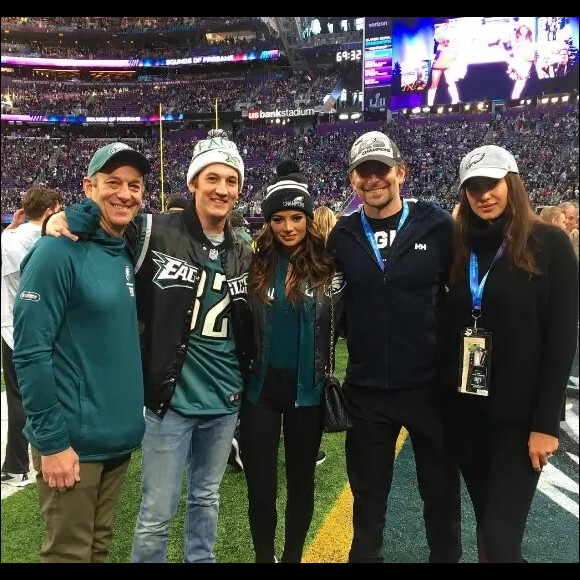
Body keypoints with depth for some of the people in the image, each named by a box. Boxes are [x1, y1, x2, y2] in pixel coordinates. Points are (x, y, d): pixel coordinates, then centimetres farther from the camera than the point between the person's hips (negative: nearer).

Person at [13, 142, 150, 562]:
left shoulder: (129, 255, 7)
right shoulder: (59, 251, -15)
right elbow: (30, 350, -18)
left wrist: (134, 414, 11)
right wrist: (51, 440, -17)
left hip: (120, 436, 7)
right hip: (73, 440, -7)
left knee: (100, 546, 21)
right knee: (69, 552, 8)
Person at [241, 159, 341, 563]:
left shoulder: (327, 266, -6)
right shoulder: (256, 264, -2)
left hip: (307, 389, -1)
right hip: (260, 388, 1)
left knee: (301, 481, 15)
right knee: (260, 486, 9)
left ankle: (293, 556, 35)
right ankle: (265, 557, 30)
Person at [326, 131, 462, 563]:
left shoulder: (438, 226, -5)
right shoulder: (342, 236, 1)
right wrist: (358, 336, 1)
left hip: (429, 384, -1)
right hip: (366, 389, 2)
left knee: (441, 491, 15)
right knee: (368, 494, 17)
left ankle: (446, 556, 37)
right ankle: (365, 555, 38)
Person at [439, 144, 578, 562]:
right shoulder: (460, 248, 6)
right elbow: (449, 328, 8)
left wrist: (546, 422, -13)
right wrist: (444, 393, 3)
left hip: (519, 413, -4)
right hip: (464, 408, 5)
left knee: (501, 536, -5)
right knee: (486, 520, 17)